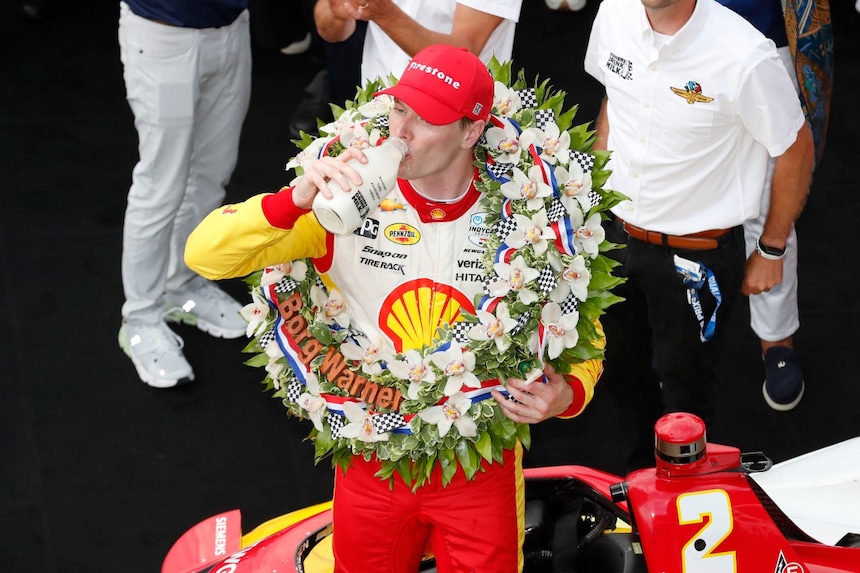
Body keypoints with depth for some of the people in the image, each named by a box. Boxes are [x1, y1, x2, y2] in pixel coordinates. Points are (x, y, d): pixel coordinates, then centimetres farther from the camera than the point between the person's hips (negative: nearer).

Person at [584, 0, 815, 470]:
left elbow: (796, 148, -12)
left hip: (695, 254, -5)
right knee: (620, 368, 23)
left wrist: (771, 251, -4)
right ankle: (644, 465, 50)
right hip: (617, 232, 5)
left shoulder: (745, 56, -28)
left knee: (681, 383, 13)